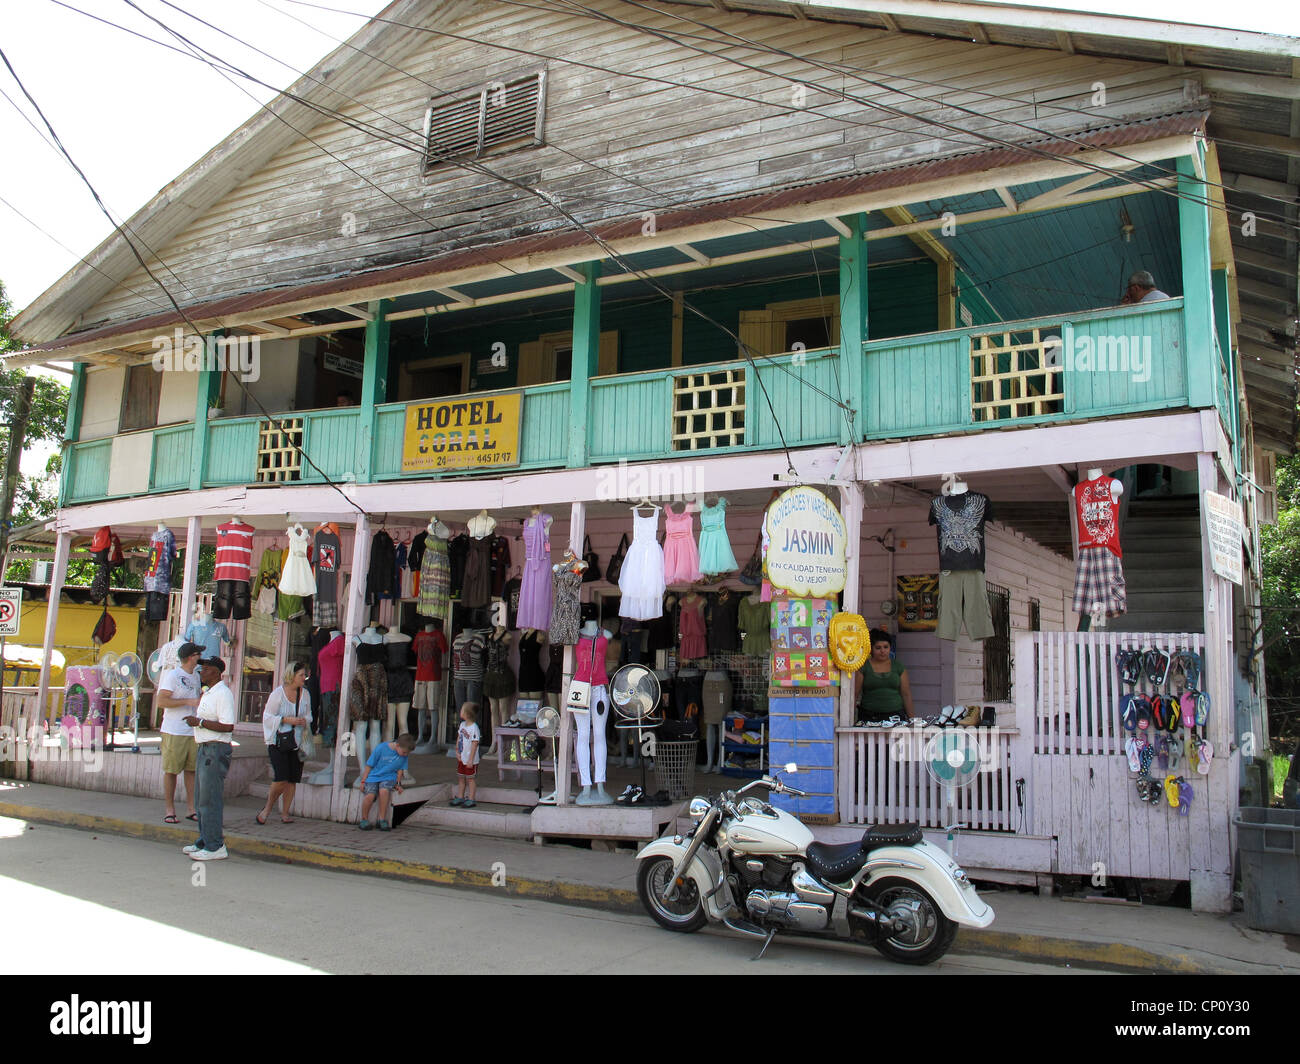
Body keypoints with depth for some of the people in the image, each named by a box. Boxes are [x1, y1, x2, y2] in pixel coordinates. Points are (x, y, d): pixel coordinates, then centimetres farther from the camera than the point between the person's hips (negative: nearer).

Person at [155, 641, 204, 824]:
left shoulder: (196, 676, 15)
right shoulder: (172, 675, -8)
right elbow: (161, 702, -17)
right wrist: (188, 701, -21)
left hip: (193, 732, 6)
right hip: (174, 732, -6)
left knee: (192, 770, 6)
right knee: (171, 771, 1)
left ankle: (191, 809, 11)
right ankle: (169, 810, 9)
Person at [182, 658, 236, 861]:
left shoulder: (223, 694, -15)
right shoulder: (207, 693, 18)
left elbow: (228, 726, -23)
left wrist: (200, 722, -19)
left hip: (216, 750, -11)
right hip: (205, 749, 11)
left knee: (210, 800, -8)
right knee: (203, 798, 16)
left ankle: (215, 847, -4)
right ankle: (204, 842, 25)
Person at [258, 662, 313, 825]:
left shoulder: (305, 694, 7)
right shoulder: (278, 693, -7)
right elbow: (268, 717, -5)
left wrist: (304, 720, -5)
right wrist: (287, 720, -17)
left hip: (297, 742, 5)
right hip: (278, 741, -4)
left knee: (292, 780, 3)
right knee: (281, 779, -12)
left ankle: (285, 813, 15)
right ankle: (268, 808, 12)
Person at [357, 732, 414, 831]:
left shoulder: (404, 755, -4)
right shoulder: (381, 748, -16)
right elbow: (369, 765, -6)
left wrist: (398, 783, 4)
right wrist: (363, 781, -3)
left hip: (388, 777, 2)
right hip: (373, 776, -2)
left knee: (384, 791, -31)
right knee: (370, 795, -28)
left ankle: (382, 820, -18)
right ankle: (364, 819, -3)